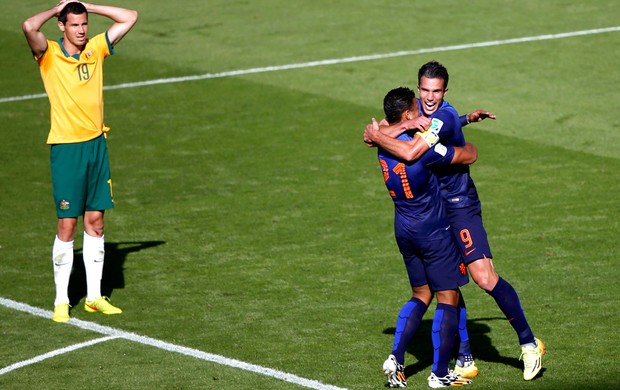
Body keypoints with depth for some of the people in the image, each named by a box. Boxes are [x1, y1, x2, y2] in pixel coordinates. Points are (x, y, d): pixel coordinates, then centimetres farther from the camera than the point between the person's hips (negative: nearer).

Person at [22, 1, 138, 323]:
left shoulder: (96, 48, 6)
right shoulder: (49, 54, -7)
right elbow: (29, 27, -28)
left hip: (96, 144, 5)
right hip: (66, 148, -5)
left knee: (95, 222, 9)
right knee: (67, 226, -4)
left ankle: (94, 296, 17)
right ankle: (61, 301, 4)